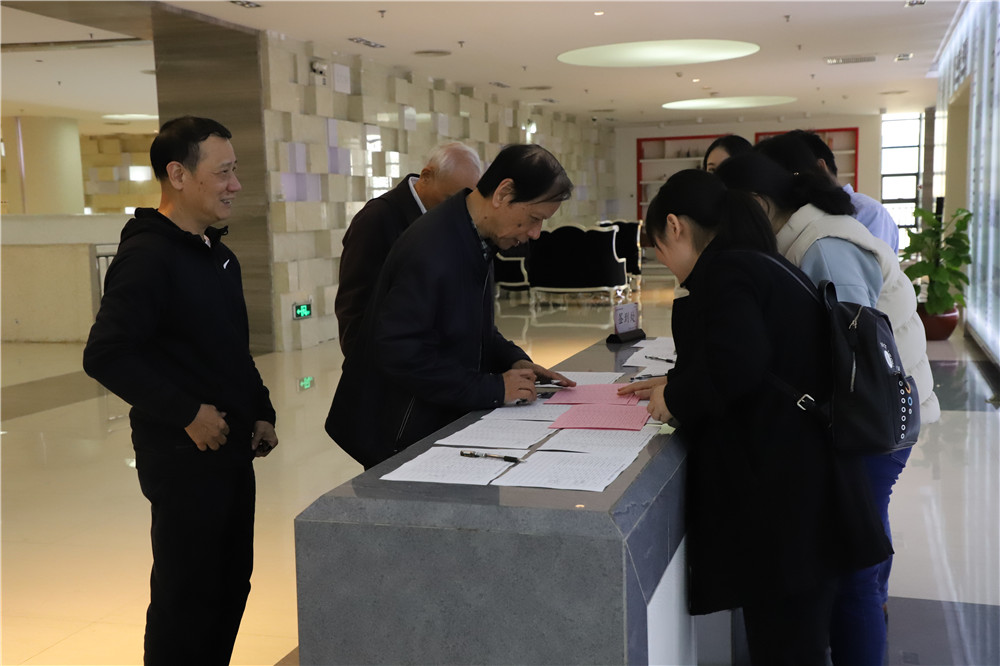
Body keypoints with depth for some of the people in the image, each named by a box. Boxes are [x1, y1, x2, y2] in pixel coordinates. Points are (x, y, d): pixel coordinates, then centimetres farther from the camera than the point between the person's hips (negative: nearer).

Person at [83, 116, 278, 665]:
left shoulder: (218, 255, 13)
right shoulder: (147, 256, -16)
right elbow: (105, 356, -23)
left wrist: (260, 410, 11)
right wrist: (187, 413, -22)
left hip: (231, 451, 9)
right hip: (183, 457, -9)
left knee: (231, 586, 17)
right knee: (187, 599, 2)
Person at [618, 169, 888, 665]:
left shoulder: (724, 272, -13)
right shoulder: (764, 265, 17)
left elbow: (737, 363, -28)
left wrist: (677, 397, -10)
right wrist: (676, 383, 21)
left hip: (779, 501, -10)